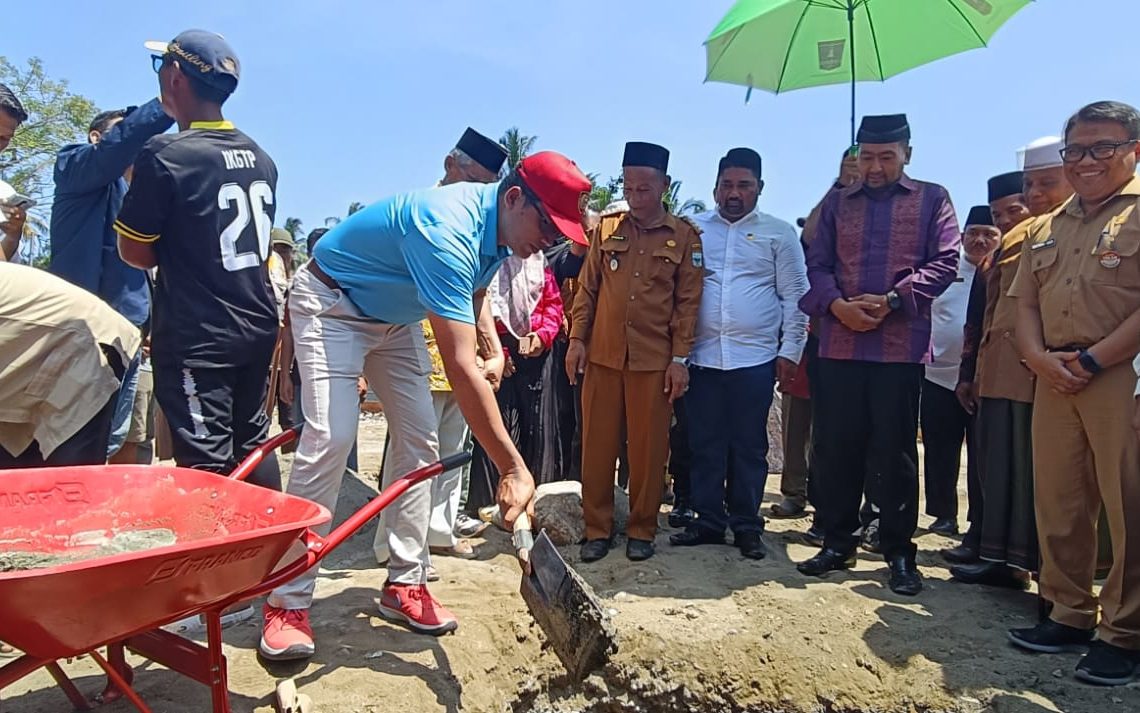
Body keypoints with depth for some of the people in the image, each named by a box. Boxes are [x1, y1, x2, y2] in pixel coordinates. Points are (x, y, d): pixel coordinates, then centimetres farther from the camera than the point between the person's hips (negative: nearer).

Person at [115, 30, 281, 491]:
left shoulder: (165, 155, -13)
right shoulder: (261, 158, 8)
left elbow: (136, 253, -7)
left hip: (196, 338, -7)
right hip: (257, 327, 7)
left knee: (207, 467, -2)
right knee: (254, 447, 16)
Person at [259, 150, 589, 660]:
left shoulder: (500, 226, -10)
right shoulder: (447, 232, -38)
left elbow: (474, 287, 15)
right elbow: (460, 367, -45)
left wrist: (487, 330, -5)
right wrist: (512, 468, -45)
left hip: (396, 316, 9)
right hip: (330, 305, -8)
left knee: (420, 440, -1)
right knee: (330, 437, -21)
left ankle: (404, 583, 7)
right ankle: (288, 603, -11)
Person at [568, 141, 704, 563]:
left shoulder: (685, 236, 3)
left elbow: (688, 302, 1)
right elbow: (587, 289, 10)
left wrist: (680, 358, -4)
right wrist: (577, 340, 2)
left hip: (654, 361, -2)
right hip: (602, 357, 2)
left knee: (648, 448, 5)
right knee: (597, 446, 6)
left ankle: (642, 529, 20)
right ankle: (597, 528, 18)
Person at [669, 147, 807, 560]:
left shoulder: (778, 234, 6)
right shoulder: (693, 230, 10)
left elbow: (795, 296, 3)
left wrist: (790, 351, -4)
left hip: (755, 358, -1)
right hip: (702, 356, 2)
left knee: (750, 446, 6)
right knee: (705, 445, 7)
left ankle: (747, 526, 17)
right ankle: (708, 522, 19)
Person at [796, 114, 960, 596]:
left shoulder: (932, 199, 8)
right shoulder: (837, 204, 15)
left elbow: (944, 262, -2)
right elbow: (817, 264, 8)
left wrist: (893, 299, -15)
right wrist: (836, 304, -11)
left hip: (902, 346, -2)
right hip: (839, 345, 3)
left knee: (895, 452, 3)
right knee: (836, 447, 6)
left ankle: (899, 551, 16)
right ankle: (838, 542, 20)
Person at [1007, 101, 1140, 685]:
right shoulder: (1045, 230, 19)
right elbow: (1025, 304, 15)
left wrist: (1093, 358, -15)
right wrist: (1039, 358, -2)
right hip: (1053, 379, 6)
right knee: (1057, 500, 10)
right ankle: (1070, 613, 23)